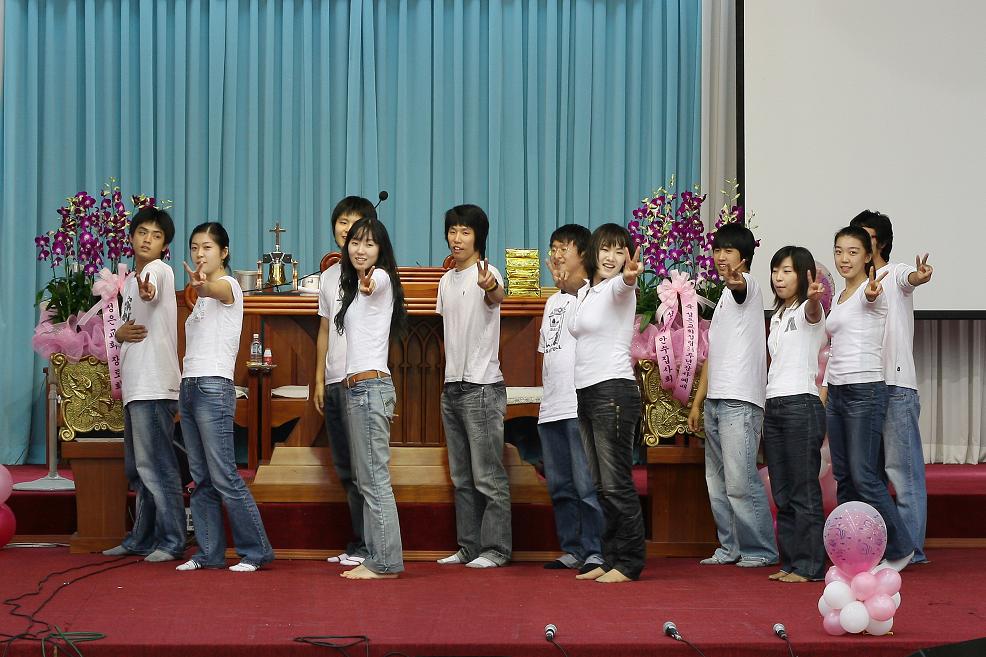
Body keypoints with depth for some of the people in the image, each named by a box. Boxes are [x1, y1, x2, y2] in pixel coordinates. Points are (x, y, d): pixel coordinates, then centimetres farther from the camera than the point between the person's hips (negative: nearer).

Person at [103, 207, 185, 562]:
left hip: (154, 388, -9)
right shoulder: (129, 282, 18)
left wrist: (147, 289, -59)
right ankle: (141, 538, 24)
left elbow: (152, 283, -35)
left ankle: (172, 541, -5)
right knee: (137, 470, 15)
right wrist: (120, 333, 0)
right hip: (134, 387, 9)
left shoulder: (160, 270, -9)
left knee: (155, 466, -9)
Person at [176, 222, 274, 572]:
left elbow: (217, 290, -31)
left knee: (223, 476, -9)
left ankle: (255, 550, -3)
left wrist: (201, 285, -53)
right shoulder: (202, 297, 20)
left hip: (214, 388, -8)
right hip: (189, 388, 8)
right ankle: (209, 552, 11)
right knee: (201, 478, 7)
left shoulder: (229, 285, -6)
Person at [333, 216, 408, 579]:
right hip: (357, 387, 10)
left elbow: (373, 284, -35)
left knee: (374, 478, -9)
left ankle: (384, 562, -7)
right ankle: (376, 559, 12)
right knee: (367, 479, 9)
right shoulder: (356, 286, 21)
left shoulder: (382, 277, -10)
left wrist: (368, 284, -56)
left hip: (370, 386, -10)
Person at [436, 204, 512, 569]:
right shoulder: (447, 281, 14)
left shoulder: (487, 274, -11)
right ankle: (469, 546, 19)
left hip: (482, 386, -8)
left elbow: (497, 297, -35)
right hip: (452, 387, 8)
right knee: (461, 476, 12)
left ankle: (495, 549, 0)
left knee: (488, 476, -6)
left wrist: (490, 288, -60)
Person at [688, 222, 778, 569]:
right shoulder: (724, 297, 23)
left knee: (740, 481, -12)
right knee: (717, 481, 11)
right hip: (715, 400, 9)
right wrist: (697, 402, 22)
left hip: (740, 400, -9)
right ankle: (731, 548, 18)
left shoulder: (746, 287, -4)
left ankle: (761, 550, -4)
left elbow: (743, 285, -33)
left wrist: (735, 281, -57)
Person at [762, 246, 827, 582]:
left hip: (801, 404, -8)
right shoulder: (777, 316, 19)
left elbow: (812, 312, -31)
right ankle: (790, 562, 15)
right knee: (782, 493, 9)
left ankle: (809, 565, -3)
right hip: (773, 405, 8)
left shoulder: (809, 310, -5)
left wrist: (814, 298, -55)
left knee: (804, 491, -6)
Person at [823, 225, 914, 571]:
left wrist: (871, 292, -58)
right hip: (836, 393, 8)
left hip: (865, 391, -8)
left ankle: (899, 548, 4)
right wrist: (825, 386, 16)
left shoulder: (872, 291, -9)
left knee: (864, 477, -9)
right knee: (844, 477, 8)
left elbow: (870, 296, -35)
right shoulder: (839, 298, 16)